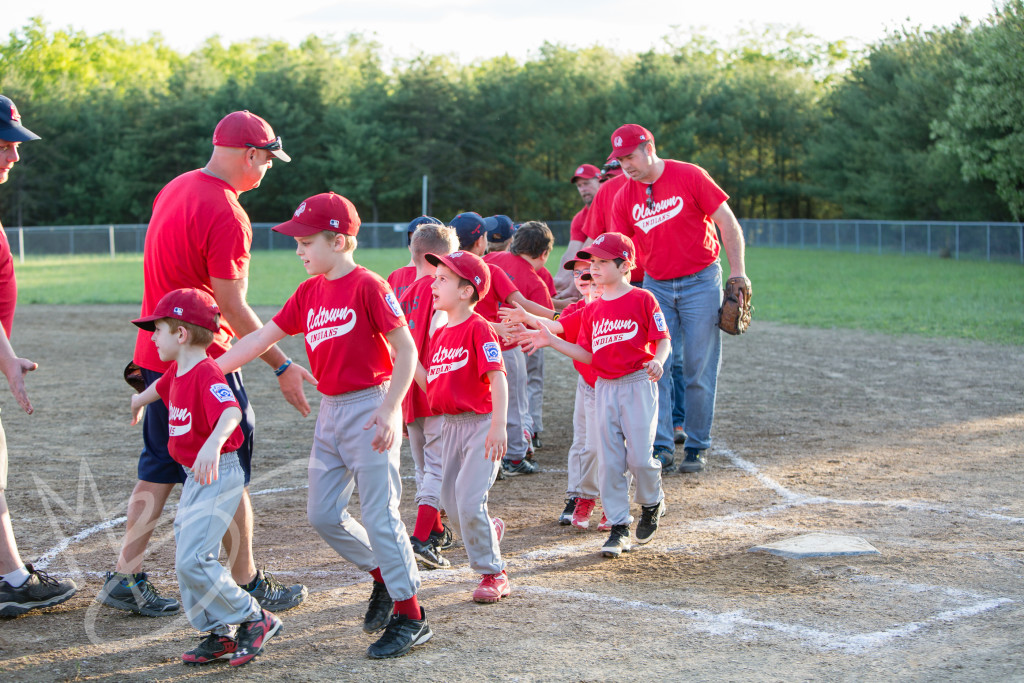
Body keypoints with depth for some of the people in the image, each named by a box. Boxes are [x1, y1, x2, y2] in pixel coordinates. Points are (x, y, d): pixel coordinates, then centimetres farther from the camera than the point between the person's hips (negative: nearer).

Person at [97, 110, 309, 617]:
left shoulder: (173, 190, 10)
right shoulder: (225, 214, -19)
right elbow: (232, 307, -19)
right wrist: (282, 366, -13)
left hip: (156, 355, 9)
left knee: (157, 472, 14)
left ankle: (124, 578, 15)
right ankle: (247, 584, 12)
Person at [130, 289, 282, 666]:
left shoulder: (206, 374, -22)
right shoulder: (177, 371, 8)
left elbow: (231, 411, -41)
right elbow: (161, 386, 33)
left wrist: (213, 443, -60)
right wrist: (138, 402, 54)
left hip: (218, 475, -10)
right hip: (195, 479, 10)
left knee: (192, 561, -15)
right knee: (186, 559, 11)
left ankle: (254, 619, -1)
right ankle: (221, 633, 19)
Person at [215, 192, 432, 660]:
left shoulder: (368, 286, -12)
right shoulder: (309, 293, 10)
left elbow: (406, 350, -14)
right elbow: (260, 339, 10)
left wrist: (389, 410, -21)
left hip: (370, 407, -8)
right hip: (330, 411, 8)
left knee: (379, 514, -6)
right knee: (323, 515, 9)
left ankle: (410, 616, 3)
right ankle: (383, 574, 28)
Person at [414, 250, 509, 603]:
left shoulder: (478, 328, -13)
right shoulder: (440, 334, 12)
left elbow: (497, 378, -22)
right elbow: (430, 385, 16)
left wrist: (498, 425, -29)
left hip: (481, 424, -8)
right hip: (450, 425, 8)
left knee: (469, 503, -14)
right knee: (452, 504, 10)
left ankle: (493, 574, 1)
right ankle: (489, 529, 40)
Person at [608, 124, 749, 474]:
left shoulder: (690, 177, -10)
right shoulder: (625, 198, 2)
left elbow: (728, 223, -8)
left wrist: (738, 274, -13)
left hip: (700, 283, -4)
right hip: (655, 287, 4)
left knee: (699, 369, -1)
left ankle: (696, 448, 9)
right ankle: (660, 446, 0)